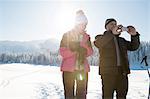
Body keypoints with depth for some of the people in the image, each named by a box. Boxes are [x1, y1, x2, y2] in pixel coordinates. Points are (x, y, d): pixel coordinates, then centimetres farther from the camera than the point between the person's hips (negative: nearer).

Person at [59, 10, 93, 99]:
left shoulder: (87, 36, 12)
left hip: (83, 69, 3)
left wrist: (83, 50, -14)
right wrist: (76, 50, -18)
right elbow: (62, 52, -5)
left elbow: (90, 51, 7)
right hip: (69, 69, -3)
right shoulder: (67, 35, 2)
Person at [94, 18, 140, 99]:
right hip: (108, 72, -5)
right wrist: (112, 33, -27)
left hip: (122, 72, 5)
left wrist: (134, 35, -2)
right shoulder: (101, 37, 8)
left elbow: (133, 47, 16)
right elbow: (97, 43, -15)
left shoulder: (121, 40, 23)